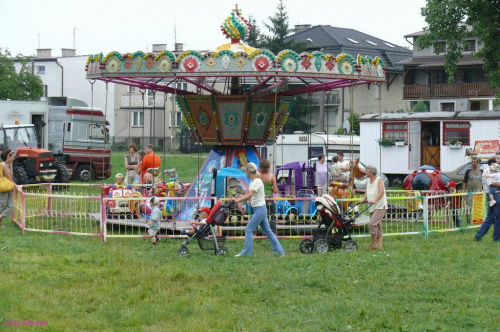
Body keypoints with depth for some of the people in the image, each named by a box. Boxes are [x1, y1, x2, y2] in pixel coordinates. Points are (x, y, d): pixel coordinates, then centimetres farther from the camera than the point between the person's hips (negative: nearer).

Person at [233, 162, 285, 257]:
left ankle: (247, 252, -2)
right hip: (261, 210, 10)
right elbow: (247, 195, 16)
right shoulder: (252, 181, 12)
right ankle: (279, 251, 15)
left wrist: (237, 200, -24)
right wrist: (236, 198, 4)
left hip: (260, 209, -10)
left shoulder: (257, 182, -17)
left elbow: (249, 196, -28)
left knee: (249, 229, -6)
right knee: (267, 231, 12)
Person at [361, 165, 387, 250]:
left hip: (380, 206, -8)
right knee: (377, 226, 9)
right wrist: (364, 199, -3)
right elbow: (367, 192, 17)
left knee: (372, 223, -20)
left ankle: (374, 244, -13)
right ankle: (379, 245, 12)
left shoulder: (379, 180, -9)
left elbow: (381, 192, -20)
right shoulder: (368, 181, 15)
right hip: (372, 208, 8)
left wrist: (375, 201, -31)